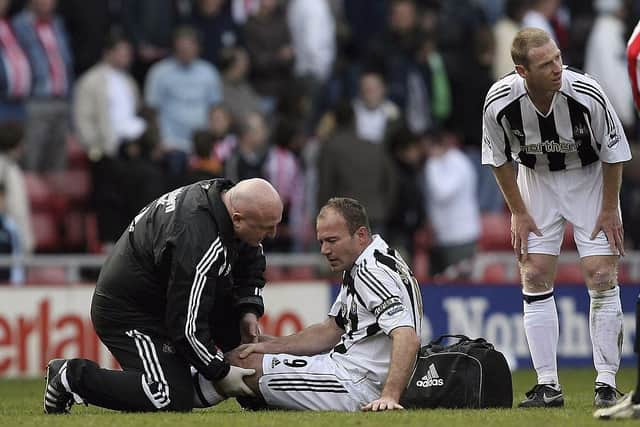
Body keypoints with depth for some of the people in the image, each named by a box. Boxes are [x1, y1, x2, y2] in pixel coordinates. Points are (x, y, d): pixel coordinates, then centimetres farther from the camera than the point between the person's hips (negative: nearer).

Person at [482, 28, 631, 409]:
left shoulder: (587, 95, -30)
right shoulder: (499, 102, -26)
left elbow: (614, 153, -14)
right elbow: (500, 159, -6)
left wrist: (609, 209, -10)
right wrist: (519, 213, -4)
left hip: (590, 177, -2)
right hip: (536, 178, 2)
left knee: (602, 275, -11)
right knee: (535, 275, -5)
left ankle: (606, 384, -6)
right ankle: (548, 385, 0)